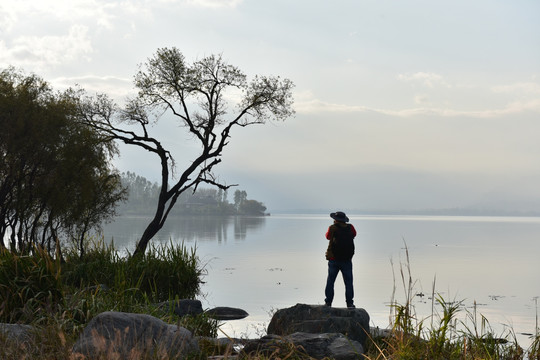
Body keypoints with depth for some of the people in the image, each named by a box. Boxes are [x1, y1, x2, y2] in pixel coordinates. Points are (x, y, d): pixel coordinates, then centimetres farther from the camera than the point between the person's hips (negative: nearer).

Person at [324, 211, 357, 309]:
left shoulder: (333, 228, -7)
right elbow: (354, 234, 21)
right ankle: (350, 303, 1)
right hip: (347, 260, 1)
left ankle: (328, 302, 7)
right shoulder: (350, 227, -1)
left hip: (334, 260, -1)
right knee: (348, 282, 5)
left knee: (330, 281, 8)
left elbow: (328, 237, 12)